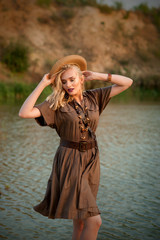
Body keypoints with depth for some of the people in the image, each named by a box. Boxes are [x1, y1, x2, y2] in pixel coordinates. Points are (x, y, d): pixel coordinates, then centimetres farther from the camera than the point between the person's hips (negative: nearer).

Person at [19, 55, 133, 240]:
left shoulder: (93, 97, 5)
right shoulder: (56, 104, -6)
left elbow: (127, 83, 8)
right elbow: (24, 113, -19)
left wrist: (98, 76, 1)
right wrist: (42, 84, -14)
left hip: (91, 160, 5)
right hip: (70, 162, -5)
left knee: (80, 221, 13)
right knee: (94, 220, -13)